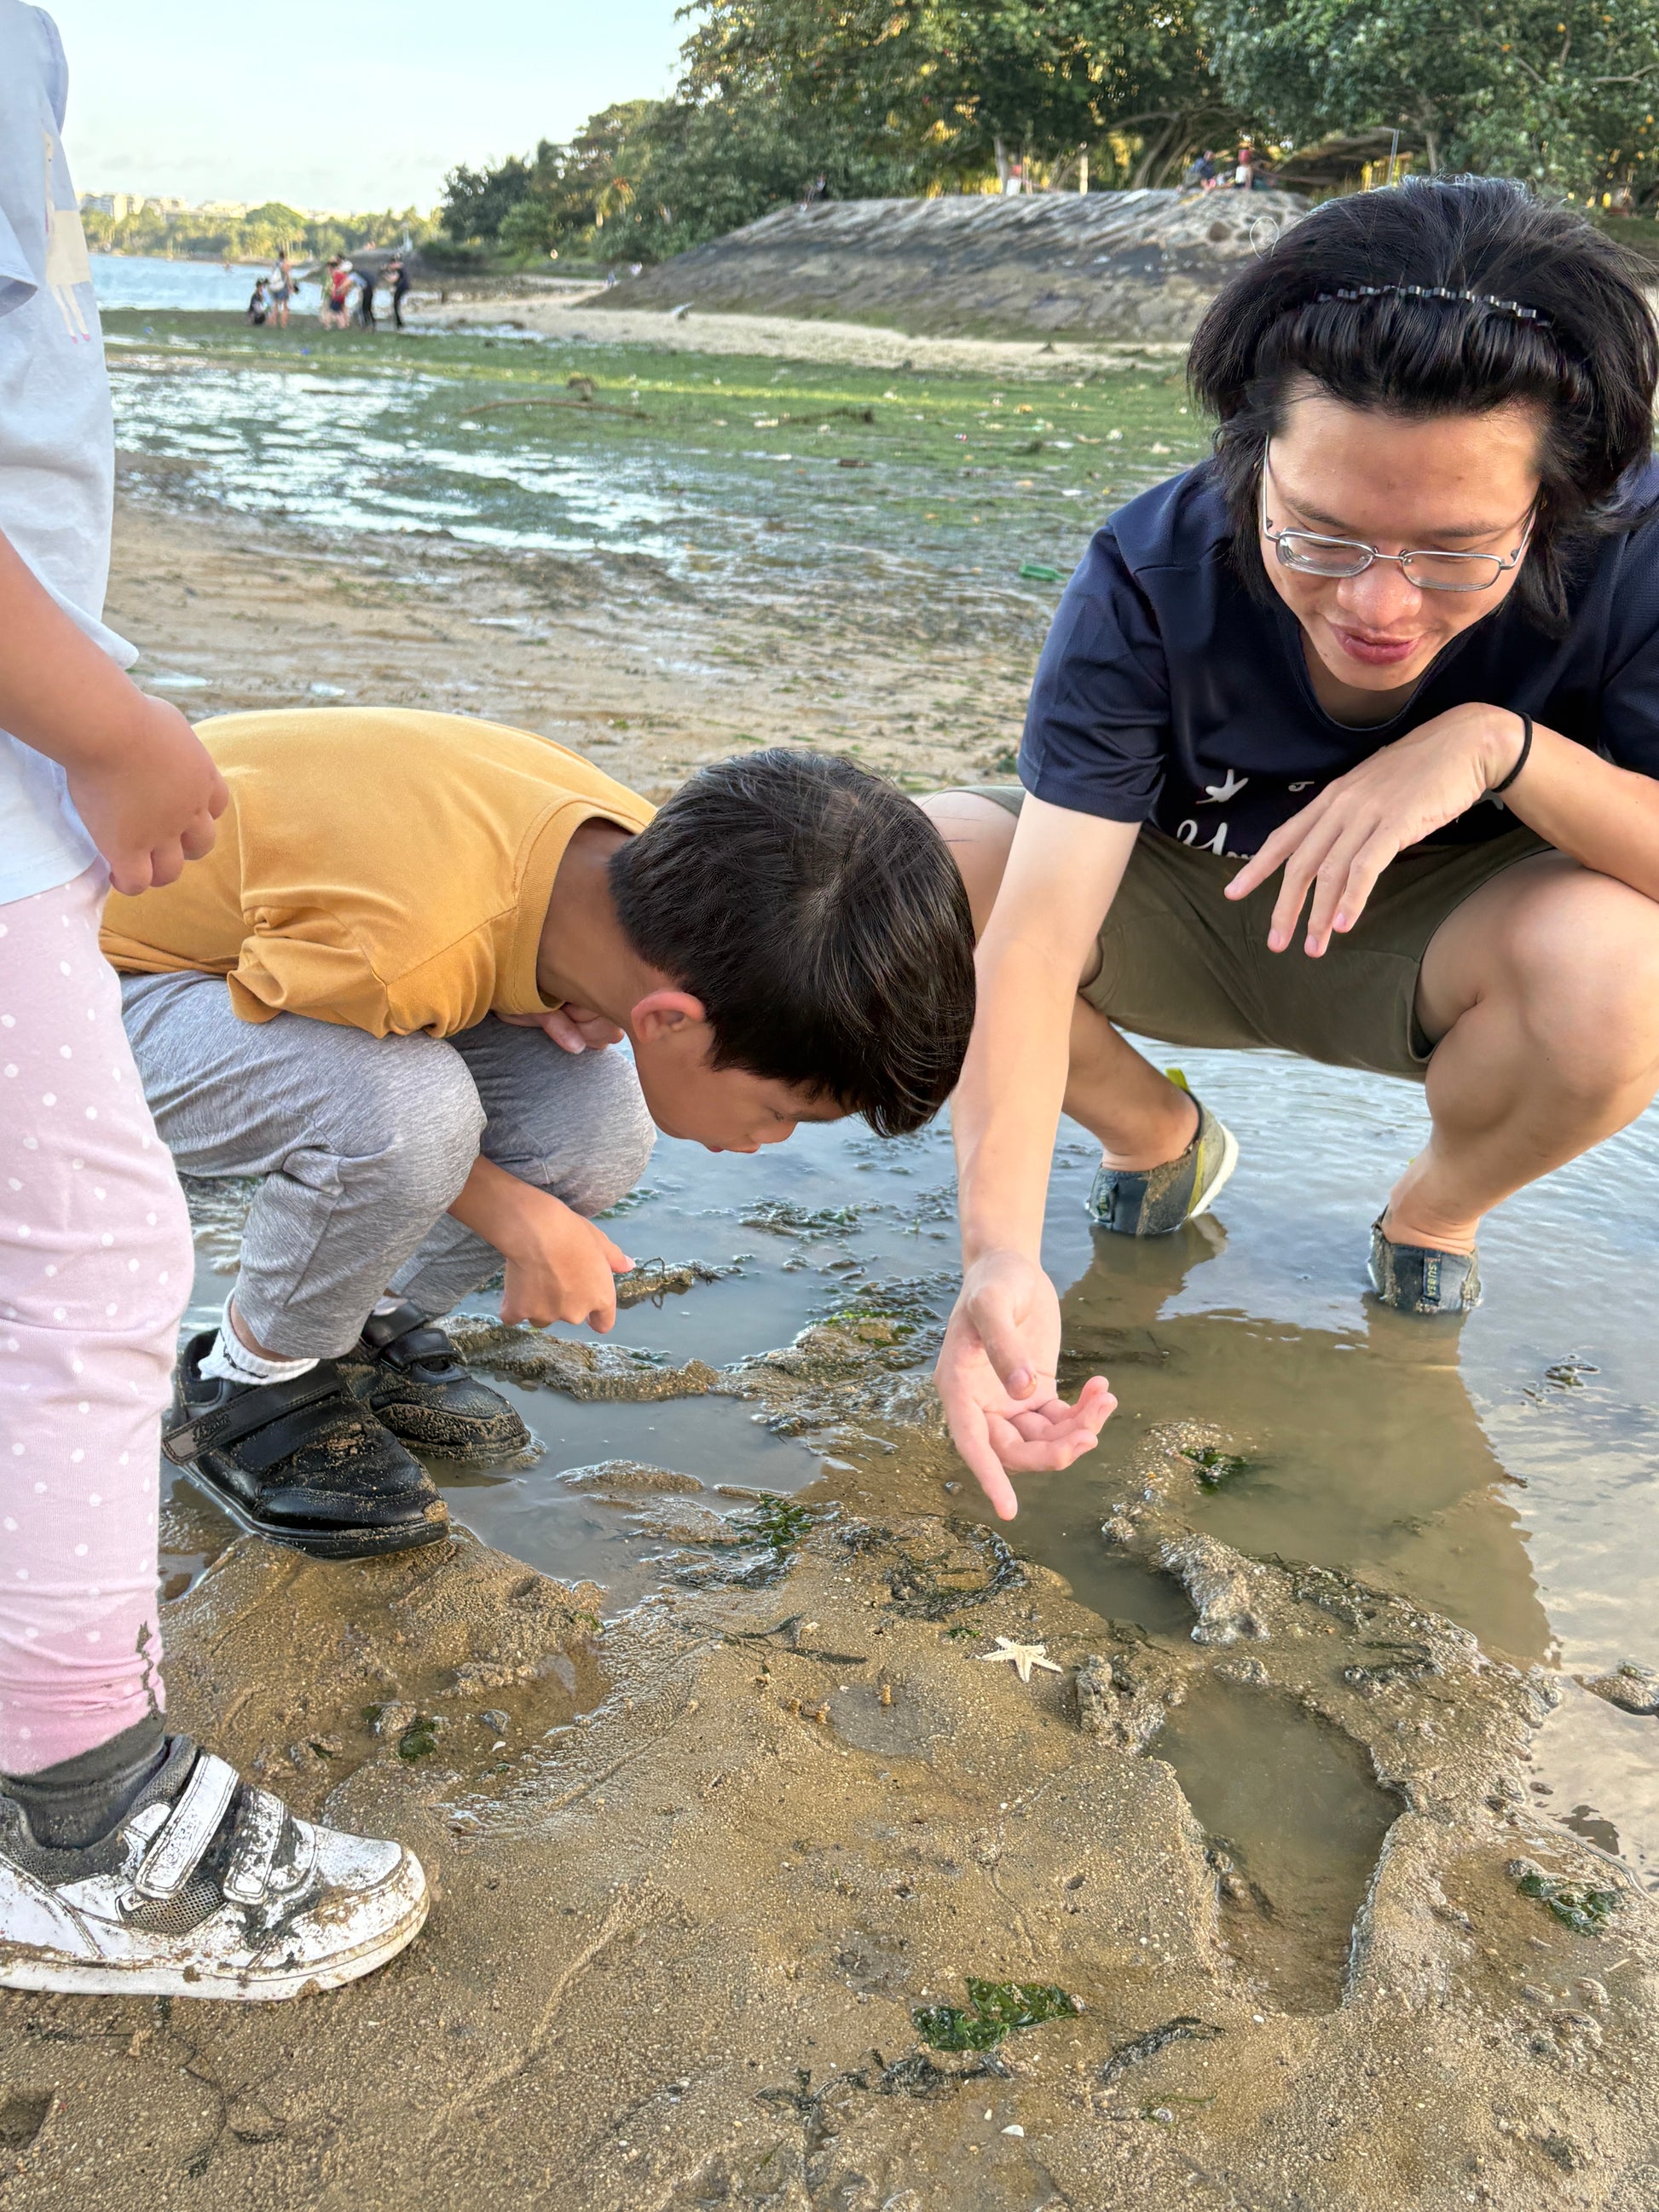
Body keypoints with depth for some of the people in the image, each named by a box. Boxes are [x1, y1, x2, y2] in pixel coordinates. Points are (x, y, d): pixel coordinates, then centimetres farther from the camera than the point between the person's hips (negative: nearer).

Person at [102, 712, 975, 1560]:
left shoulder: (649, 854, -17)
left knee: (598, 1132, -15)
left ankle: (369, 1332, 10)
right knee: (410, 1110, -36)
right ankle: (253, 1381, -7)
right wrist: (515, 1217, -17)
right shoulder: (406, 948, -42)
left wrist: (580, 1011, -15)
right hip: (122, 984, -6)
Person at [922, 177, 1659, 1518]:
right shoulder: (1152, 578, -28)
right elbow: (1036, 926, -36)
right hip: (1185, 921, 1)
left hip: (1433, 943, 0)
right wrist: (1001, 1254, -49)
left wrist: (1498, 742, -41)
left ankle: (1435, 1213, 1)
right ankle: (1158, 1140, 6)